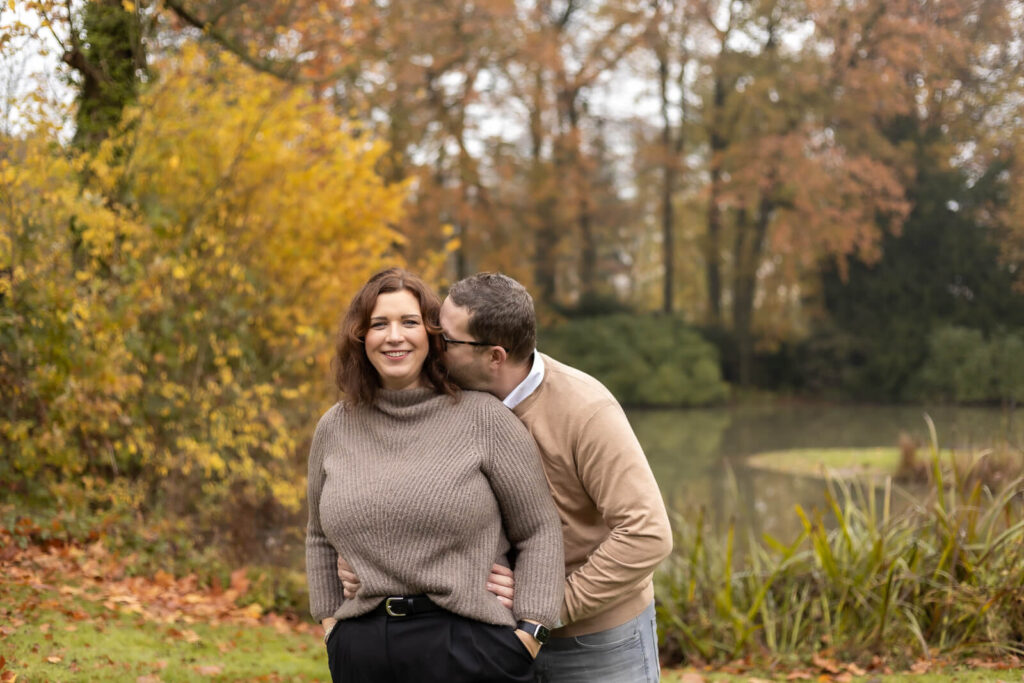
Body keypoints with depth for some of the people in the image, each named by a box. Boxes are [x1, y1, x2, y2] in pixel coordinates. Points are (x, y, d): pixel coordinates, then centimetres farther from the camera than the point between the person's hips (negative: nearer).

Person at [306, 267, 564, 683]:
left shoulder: (481, 417, -3)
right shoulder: (334, 429, 9)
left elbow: (539, 532, -1)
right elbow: (320, 538, 21)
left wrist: (528, 634, -8)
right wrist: (329, 622, 12)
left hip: (471, 647, -3)